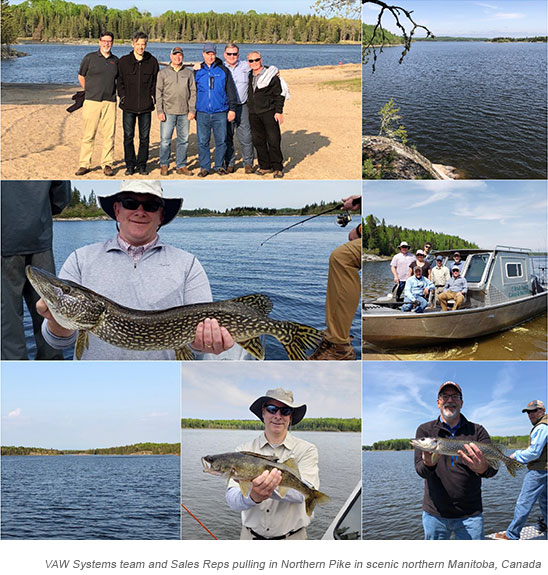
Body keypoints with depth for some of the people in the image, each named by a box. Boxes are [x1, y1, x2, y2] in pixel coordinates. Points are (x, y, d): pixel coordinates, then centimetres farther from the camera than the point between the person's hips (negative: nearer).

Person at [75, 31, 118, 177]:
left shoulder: (115, 60, 12)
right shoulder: (90, 58, 3)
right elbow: (81, 76, 12)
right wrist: (89, 92, 14)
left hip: (110, 102, 2)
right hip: (92, 101, -2)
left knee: (109, 135, 1)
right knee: (88, 135, -2)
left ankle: (107, 164, 8)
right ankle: (84, 164, 4)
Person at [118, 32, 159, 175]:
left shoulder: (152, 61, 3)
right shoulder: (123, 61, 2)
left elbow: (156, 82, 8)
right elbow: (120, 81, 8)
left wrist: (152, 98, 0)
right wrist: (123, 96, -1)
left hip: (146, 106, 0)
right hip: (128, 106, 0)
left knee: (144, 137, 5)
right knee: (128, 137, 3)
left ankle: (142, 164, 15)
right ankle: (130, 165, 13)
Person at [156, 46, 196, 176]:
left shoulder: (189, 73, 10)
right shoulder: (163, 73, 7)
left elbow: (193, 92, 9)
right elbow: (159, 93, 4)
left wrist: (192, 110, -1)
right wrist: (160, 111, -5)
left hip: (184, 113, 2)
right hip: (168, 112, -2)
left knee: (183, 140, 4)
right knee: (165, 140, -4)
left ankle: (181, 165, 13)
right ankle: (164, 165, 7)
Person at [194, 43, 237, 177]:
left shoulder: (223, 70, 7)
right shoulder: (198, 71, 10)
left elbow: (231, 91, 8)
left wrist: (232, 109, 2)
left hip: (220, 113, -1)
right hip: (202, 112, 1)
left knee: (221, 141, 2)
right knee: (203, 141, 2)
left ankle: (219, 166, 15)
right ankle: (204, 167, 12)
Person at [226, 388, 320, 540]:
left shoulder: (306, 450, -6)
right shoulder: (244, 450, -3)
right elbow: (232, 499, -15)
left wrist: (269, 486, -39)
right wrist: (253, 496, -38)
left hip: (292, 537, -1)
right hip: (251, 536, 1)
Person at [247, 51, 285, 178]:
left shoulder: (270, 74, -5)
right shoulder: (249, 76, 11)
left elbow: (279, 94, -4)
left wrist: (279, 111, -10)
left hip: (269, 112, -5)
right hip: (253, 114, 6)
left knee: (273, 141, -6)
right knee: (258, 141, 7)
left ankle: (277, 168, 1)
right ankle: (265, 166, 17)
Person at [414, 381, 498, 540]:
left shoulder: (477, 431, 4)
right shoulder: (425, 430, 4)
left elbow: (493, 468, -7)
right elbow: (420, 470, -6)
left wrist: (484, 469, -32)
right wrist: (429, 464, -31)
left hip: (470, 515, 0)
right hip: (434, 513, 0)